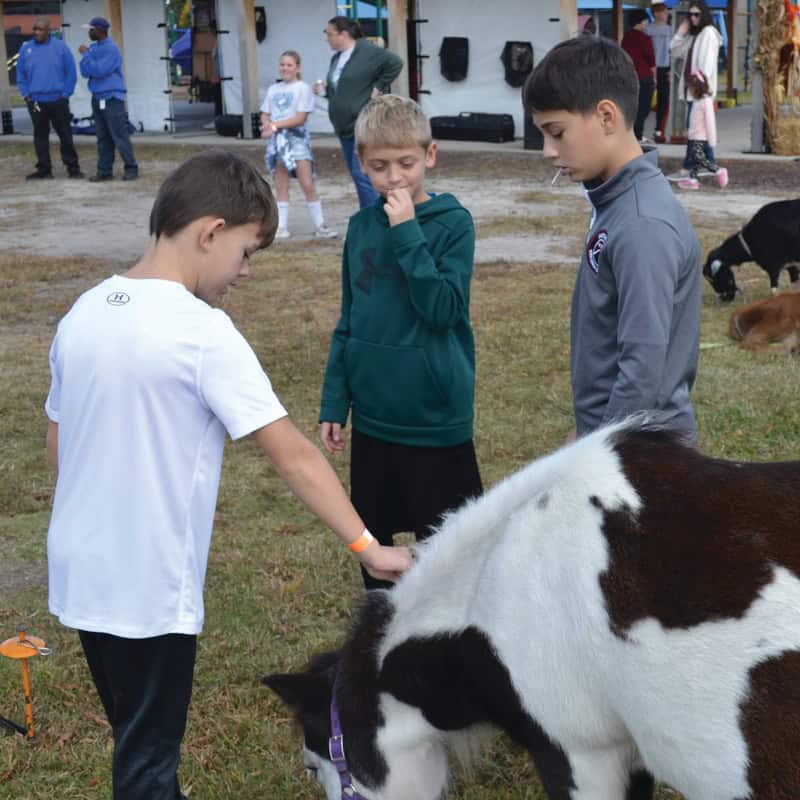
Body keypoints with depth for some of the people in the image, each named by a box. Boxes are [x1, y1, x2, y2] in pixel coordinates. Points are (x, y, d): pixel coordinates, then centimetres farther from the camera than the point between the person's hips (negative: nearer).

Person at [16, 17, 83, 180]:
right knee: (40, 136, 7)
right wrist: (26, 95, 1)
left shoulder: (60, 47, -1)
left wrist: (65, 94, -5)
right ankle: (44, 168, 15)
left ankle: (72, 167, 9)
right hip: (35, 102, 2)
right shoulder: (25, 48, 5)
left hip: (57, 100, -2)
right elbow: (21, 75, 10)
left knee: (65, 135, 2)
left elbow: (71, 73, 0)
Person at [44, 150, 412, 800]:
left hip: (80, 574, 7)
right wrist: (368, 546, -15)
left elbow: (58, 449, 10)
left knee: (135, 738, 25)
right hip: (149, 590, -7)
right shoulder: (202, 332, -19)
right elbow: (293, 455, -20)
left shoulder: (83, 314, 2)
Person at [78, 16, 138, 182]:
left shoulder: (111, 49, -12)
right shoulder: (94, 48, 11)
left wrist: (86, 55, -12)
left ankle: (131, 168, -2)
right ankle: (104, 170, 12)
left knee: (119, 135, -7)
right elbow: (85, 72, 7)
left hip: (112, 98, -8)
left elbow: (99, 70, -20)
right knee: (103, 137, 9)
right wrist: (86, 55, -9)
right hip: (97, 97, 8)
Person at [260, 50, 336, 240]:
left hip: (297, 138, -5)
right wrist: (267, 127, -11)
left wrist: (276, 124, -16)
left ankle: (320, 226, -4)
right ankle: (281, 227, 9)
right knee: (281, 186, 6)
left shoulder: (303, 88, -3)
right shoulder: (273, 89, 13)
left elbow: (301, 118, -11)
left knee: (308, 185, -10)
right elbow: (265, 115, 11)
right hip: (277, 140, 5)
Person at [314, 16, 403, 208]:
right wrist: (325, 90, 4)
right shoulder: (337, 58, 14)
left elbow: (395, 63, -18)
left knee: (362, 174, -15)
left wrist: (379, 87, -15)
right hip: (345, 126, 9)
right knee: (357, 175, 11)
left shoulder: (367, 51, -12)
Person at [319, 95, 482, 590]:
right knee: (371, 538, 17)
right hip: (372, 418, 5)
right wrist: (334, 402, 7)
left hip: (437, 419, -5)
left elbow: (444, 309, -21)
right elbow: (348, 323, 10)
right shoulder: (361, 227, 4)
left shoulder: (453, 223, -9)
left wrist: (407, 233, -21)